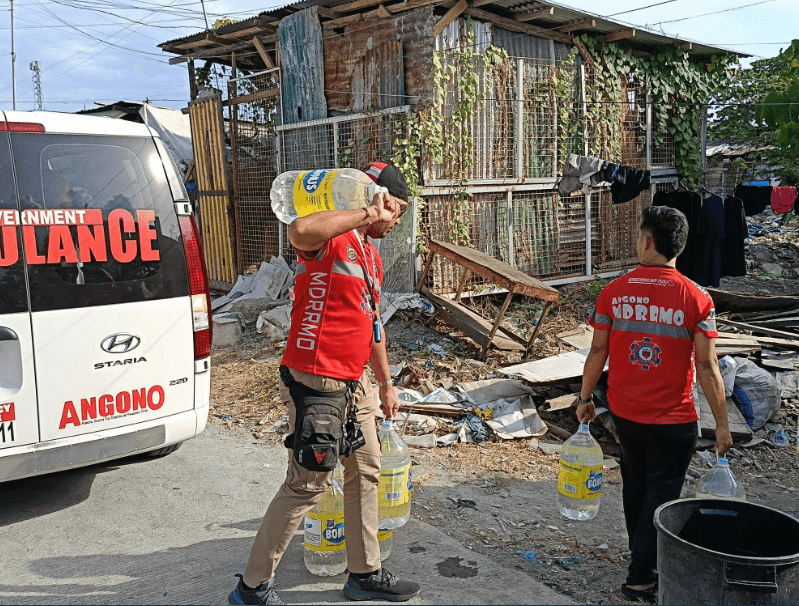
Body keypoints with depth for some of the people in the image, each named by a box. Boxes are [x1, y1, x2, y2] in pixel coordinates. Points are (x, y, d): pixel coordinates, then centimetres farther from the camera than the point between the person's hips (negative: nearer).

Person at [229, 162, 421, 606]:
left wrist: (385, 383, 26)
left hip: (355, 384, 10)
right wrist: (367, 213, -30)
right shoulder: (331, 239, -14)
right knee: (307, 485, -2)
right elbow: (300, 231, -41)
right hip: (317, 383, -10)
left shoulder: (370, 255, 16)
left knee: (365, 472, 16)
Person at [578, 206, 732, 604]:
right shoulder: (696, 299, -14)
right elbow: (707, 367, -13)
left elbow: (598, 352, -2)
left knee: (635, 483, 22)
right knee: (662, 493, 10)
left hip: (624, 413, 3)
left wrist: (585, 398, 11)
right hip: (673, 421, -3)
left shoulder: (613, 293, -8)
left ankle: (643, 553, 43)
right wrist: (721, 424, -4)